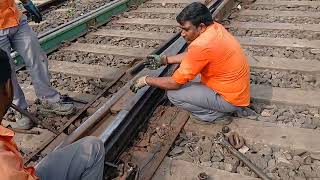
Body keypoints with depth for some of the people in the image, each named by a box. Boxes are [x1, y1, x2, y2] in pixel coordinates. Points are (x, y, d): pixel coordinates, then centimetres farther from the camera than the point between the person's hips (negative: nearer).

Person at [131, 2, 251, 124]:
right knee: (186, 75, 21)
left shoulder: (202, 45, -29)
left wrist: (146, 80, -7)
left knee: (173, 94, -12)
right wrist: (164, 60, 10)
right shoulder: (214, 27, -2)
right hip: (237, 89, 9)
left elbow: (174, 83, -21)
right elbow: (192, 55, 14)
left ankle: (217, 114, 2)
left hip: (231, 98, -9)